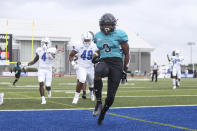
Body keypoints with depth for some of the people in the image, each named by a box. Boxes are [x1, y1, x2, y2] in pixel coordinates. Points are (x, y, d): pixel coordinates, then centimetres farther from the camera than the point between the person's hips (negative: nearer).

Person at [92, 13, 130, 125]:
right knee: (98, 72, -38)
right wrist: (96, 55, 6)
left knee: (111, 96, -4)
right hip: (104, 62, 2)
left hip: (116, 64, -2)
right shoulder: (98, 36, 13)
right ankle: (99, 103, -25)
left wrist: (125, 70, 1)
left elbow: (127, 53, 4)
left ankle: (103, 113, 26)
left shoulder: (119, 35, -1)